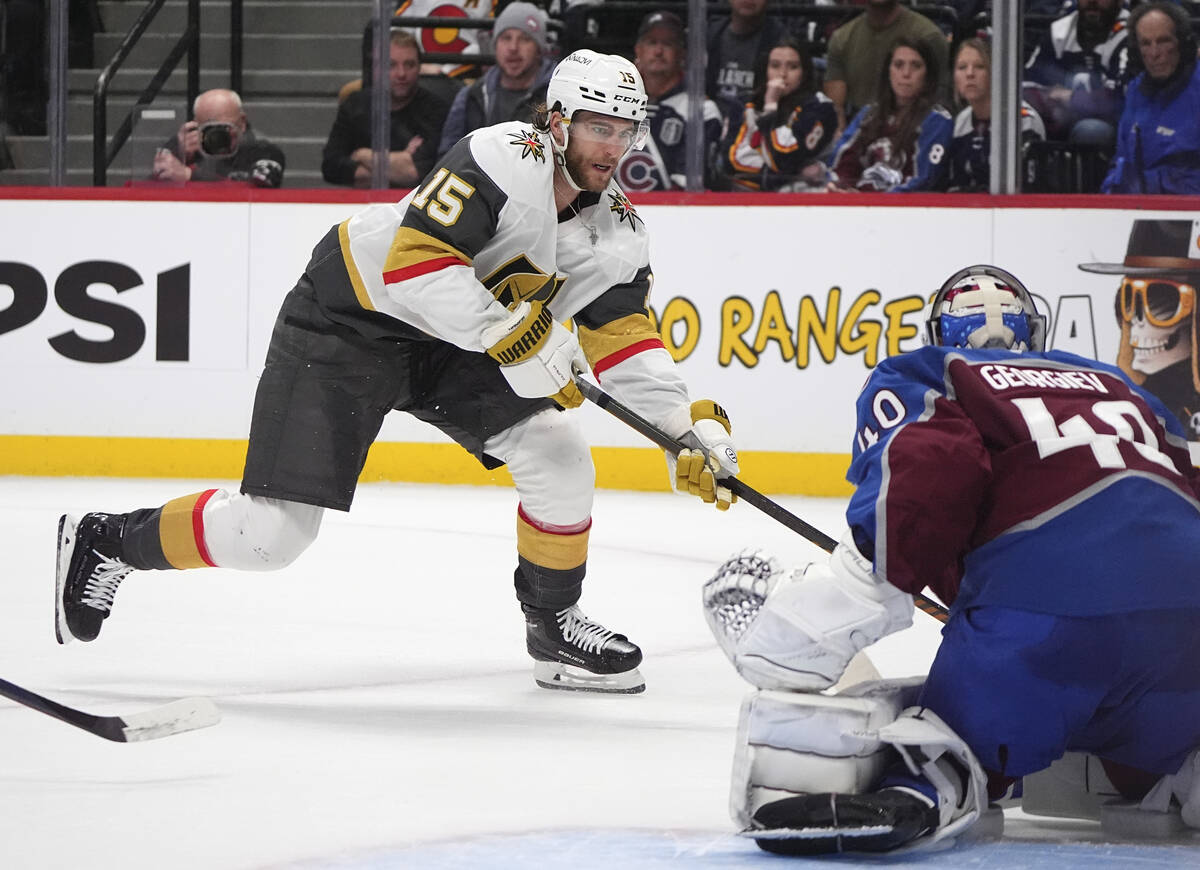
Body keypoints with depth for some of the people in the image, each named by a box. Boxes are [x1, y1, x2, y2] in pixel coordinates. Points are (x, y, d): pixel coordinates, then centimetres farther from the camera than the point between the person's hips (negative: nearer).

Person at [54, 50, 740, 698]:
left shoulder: (618, 234, -3)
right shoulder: (508, 160, -27)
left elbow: (626, 341, 5)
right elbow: (414, 263, -35)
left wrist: (691, 429, -7)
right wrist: (513, 334, -38)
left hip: (447, 349, 7)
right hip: (352, 318, -7)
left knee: (558, 453, -8)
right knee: (272, 532, -11)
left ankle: (554, 624, 12)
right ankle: (106, 543, 10)